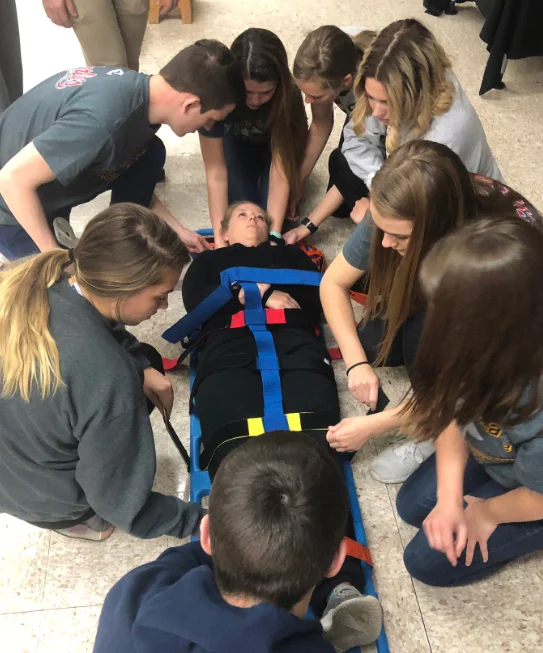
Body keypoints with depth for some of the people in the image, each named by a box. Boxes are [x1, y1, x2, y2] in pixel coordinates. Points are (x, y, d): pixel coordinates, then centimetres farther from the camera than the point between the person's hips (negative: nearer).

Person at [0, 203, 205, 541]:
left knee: (147, 360, 15)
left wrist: (142, 367, -10)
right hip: (45, 500, -5)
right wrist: (204, 520, -14)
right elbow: (122, 504, -25)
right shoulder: (106, 376, -39)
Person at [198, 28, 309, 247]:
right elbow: (216, 174, -35)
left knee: (272, 211, -17)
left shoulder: (288, 96, -37)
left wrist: (273, 234, -46)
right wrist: (220, 238, -42)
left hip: (274, 142, 0)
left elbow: (280, 173, -36)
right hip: (236, 140, 0)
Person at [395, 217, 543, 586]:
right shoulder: (488, 350, -31)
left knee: (427, 562, 6)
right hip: (495, 449, 5)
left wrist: (487, 512, -5)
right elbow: (454, 408, -12)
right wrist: (449, 497, -15)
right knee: (413, 506, 14)